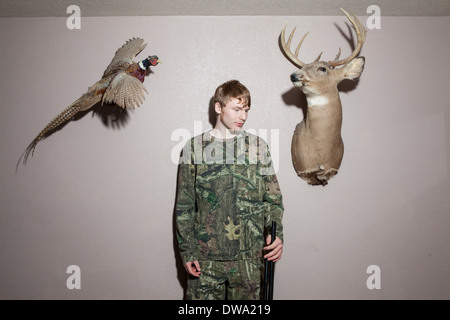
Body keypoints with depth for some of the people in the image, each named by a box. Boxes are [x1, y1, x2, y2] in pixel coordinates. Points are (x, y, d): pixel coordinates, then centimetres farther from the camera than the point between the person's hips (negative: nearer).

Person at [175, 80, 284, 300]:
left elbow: (273, 199, 7)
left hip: (249, 257, 1)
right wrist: (187, 251, -2)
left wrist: (277, 234, -9)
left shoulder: (258, 146, 4)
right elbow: (184, 206, 2)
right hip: (205, 256, -1)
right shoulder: (194, 147, 0)